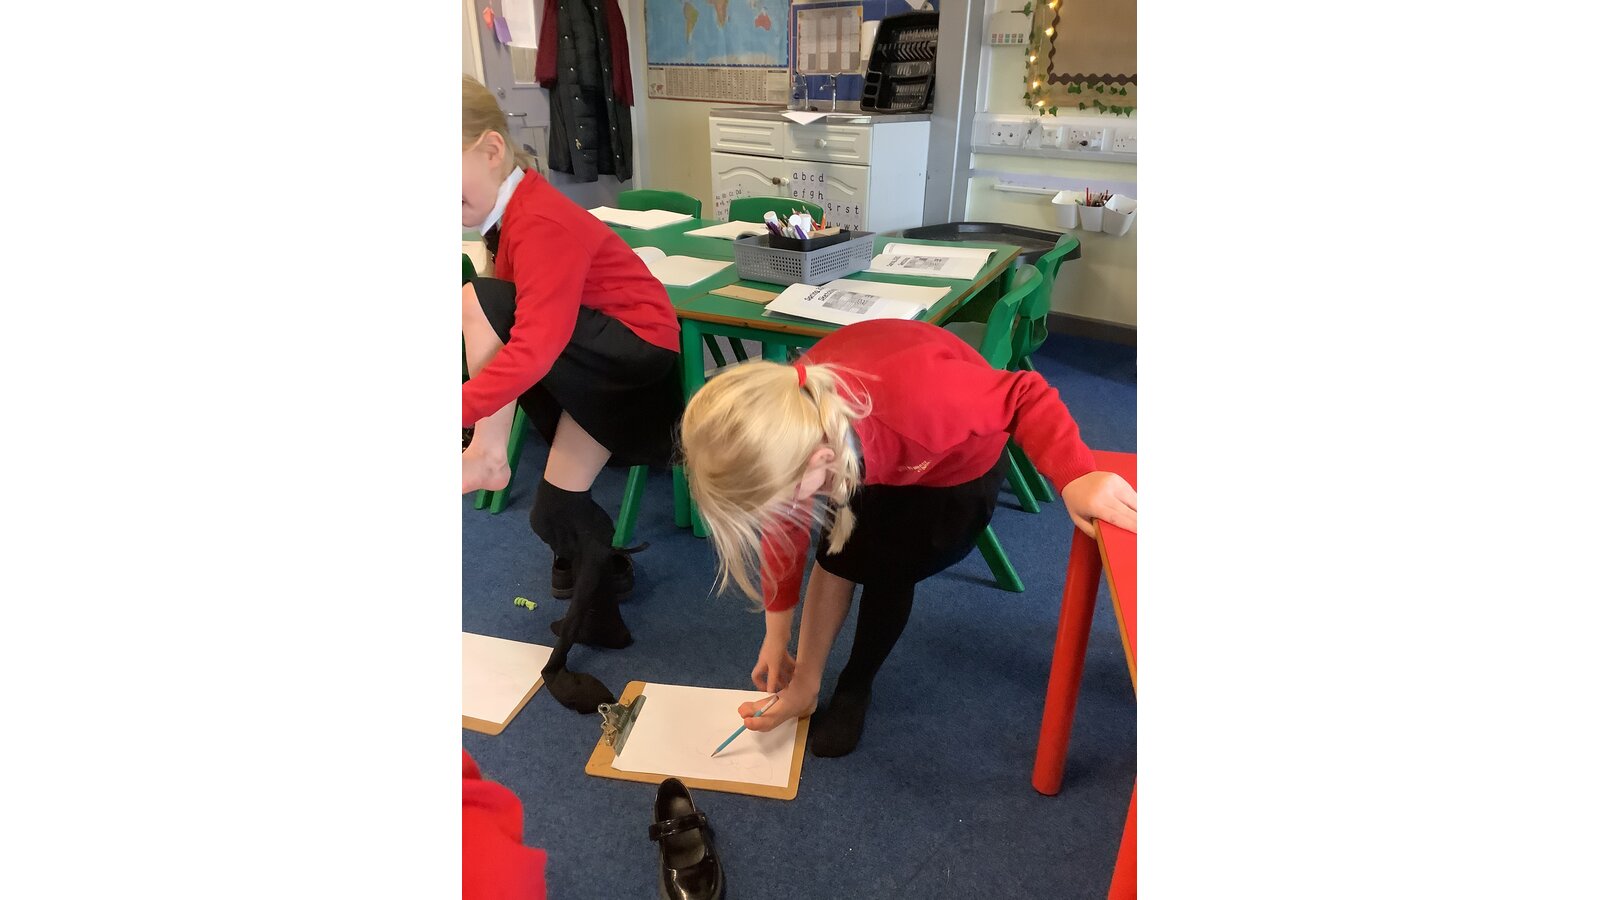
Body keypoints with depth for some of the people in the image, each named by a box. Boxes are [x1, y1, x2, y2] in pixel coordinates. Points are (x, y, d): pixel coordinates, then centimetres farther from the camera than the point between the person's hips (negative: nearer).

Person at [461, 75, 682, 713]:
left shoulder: (540, 224, -22)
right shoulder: (514, 211, 8)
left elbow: (536, 344, -32)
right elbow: (528, 331, 7)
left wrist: (464, 412, -35)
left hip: (639, 352, -10)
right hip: (604, 362, 10)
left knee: (477, 302, -24)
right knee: (554, 514, 6)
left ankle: (487, 455, -13)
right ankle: (595, 615, 26)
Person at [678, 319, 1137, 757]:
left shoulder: (915, 397, -49)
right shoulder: (787, 426, -29)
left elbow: (1027, 396, -32)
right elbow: (783, 531, -12)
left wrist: (1075, 476, -49)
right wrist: (777, 636, -5)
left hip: (958, 463, -3)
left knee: (887, 571, -6)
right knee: (836, 558, -4)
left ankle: (854, 687, 18)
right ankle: (803, 686, 14)